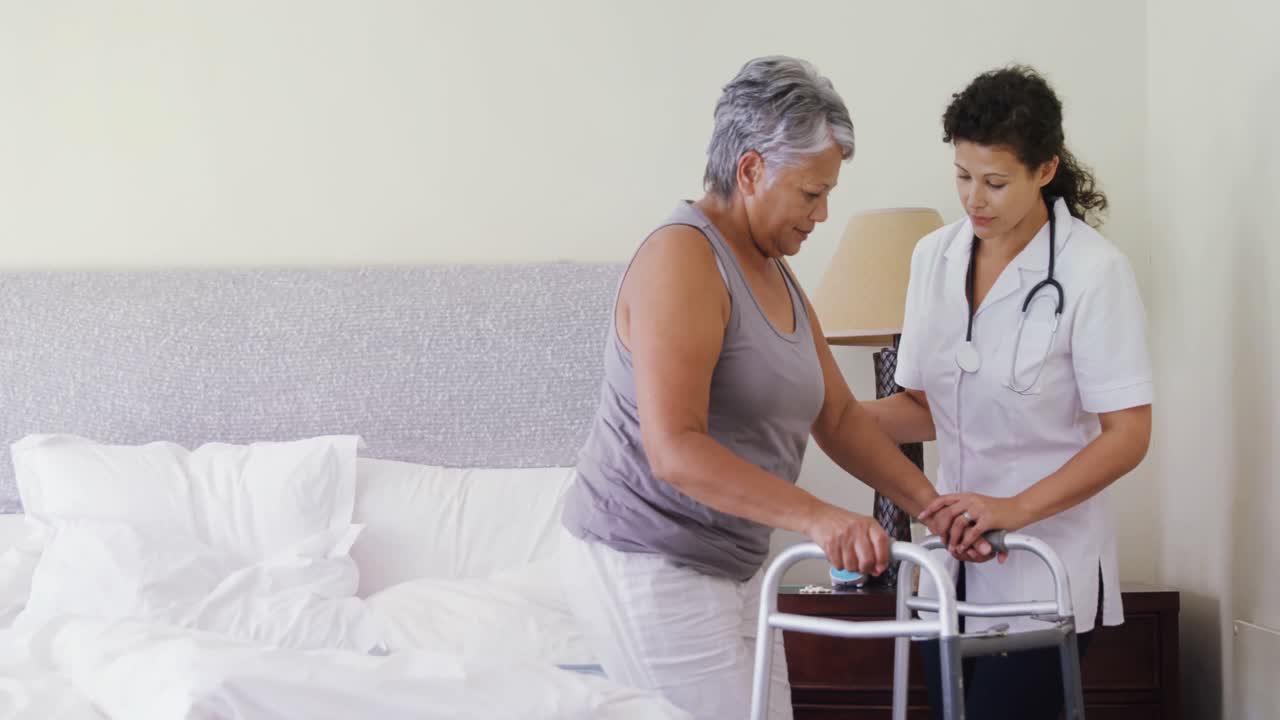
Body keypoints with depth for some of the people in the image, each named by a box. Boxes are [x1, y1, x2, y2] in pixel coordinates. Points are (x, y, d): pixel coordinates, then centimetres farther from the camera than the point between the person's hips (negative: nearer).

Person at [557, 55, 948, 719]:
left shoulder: (775, 275, 12)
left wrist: (928, 502, 5)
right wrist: (816, 517, -34)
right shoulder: (682, 256, -18)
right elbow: (674, 449, -27)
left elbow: (838, 416, 16)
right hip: (646, 566, -9)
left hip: (731, 563, 9)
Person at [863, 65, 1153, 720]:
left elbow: (1127, 435, -13)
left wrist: (1015, 508, -23)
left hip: (1045, 571, -5)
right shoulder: (934, 257, 6)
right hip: (950, 561, 5)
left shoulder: (1092, 272, -12)